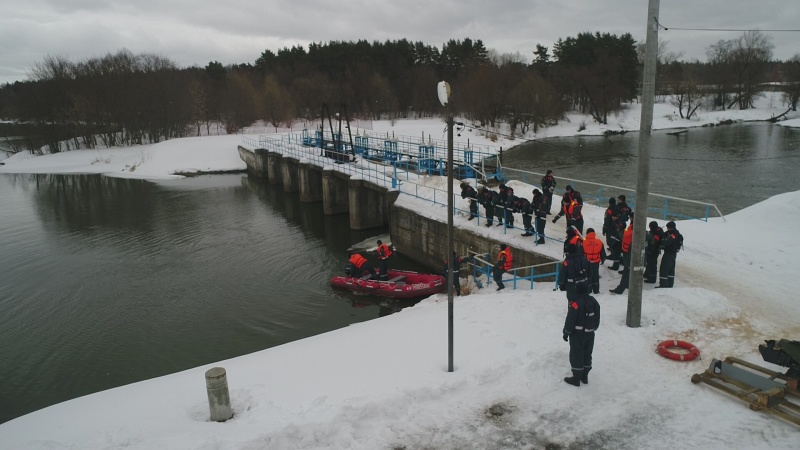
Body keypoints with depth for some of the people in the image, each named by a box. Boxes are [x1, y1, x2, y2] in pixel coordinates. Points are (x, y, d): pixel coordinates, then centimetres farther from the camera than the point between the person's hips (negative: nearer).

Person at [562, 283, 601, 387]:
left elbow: (570, 320, -18)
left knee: (576, 355, 3)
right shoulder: (594, 302, 2)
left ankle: (576, 378, 9)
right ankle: (584, 376, 26)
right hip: (590, 334, 7)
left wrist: (566, 332, -6)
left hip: (578, 335, -7)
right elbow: (597, 319, 11)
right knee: (587, 355, 17)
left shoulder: (575, 304, -22)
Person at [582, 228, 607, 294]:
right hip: (596, 262, 3)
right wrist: (602, 259, 23)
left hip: (587, 262, -2)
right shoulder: (599, 242, -6)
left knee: (588, 276, 10)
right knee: (596, 276, 15)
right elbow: (602, 253, 6)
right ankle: (596, 290, 24)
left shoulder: (584, 242, -15)